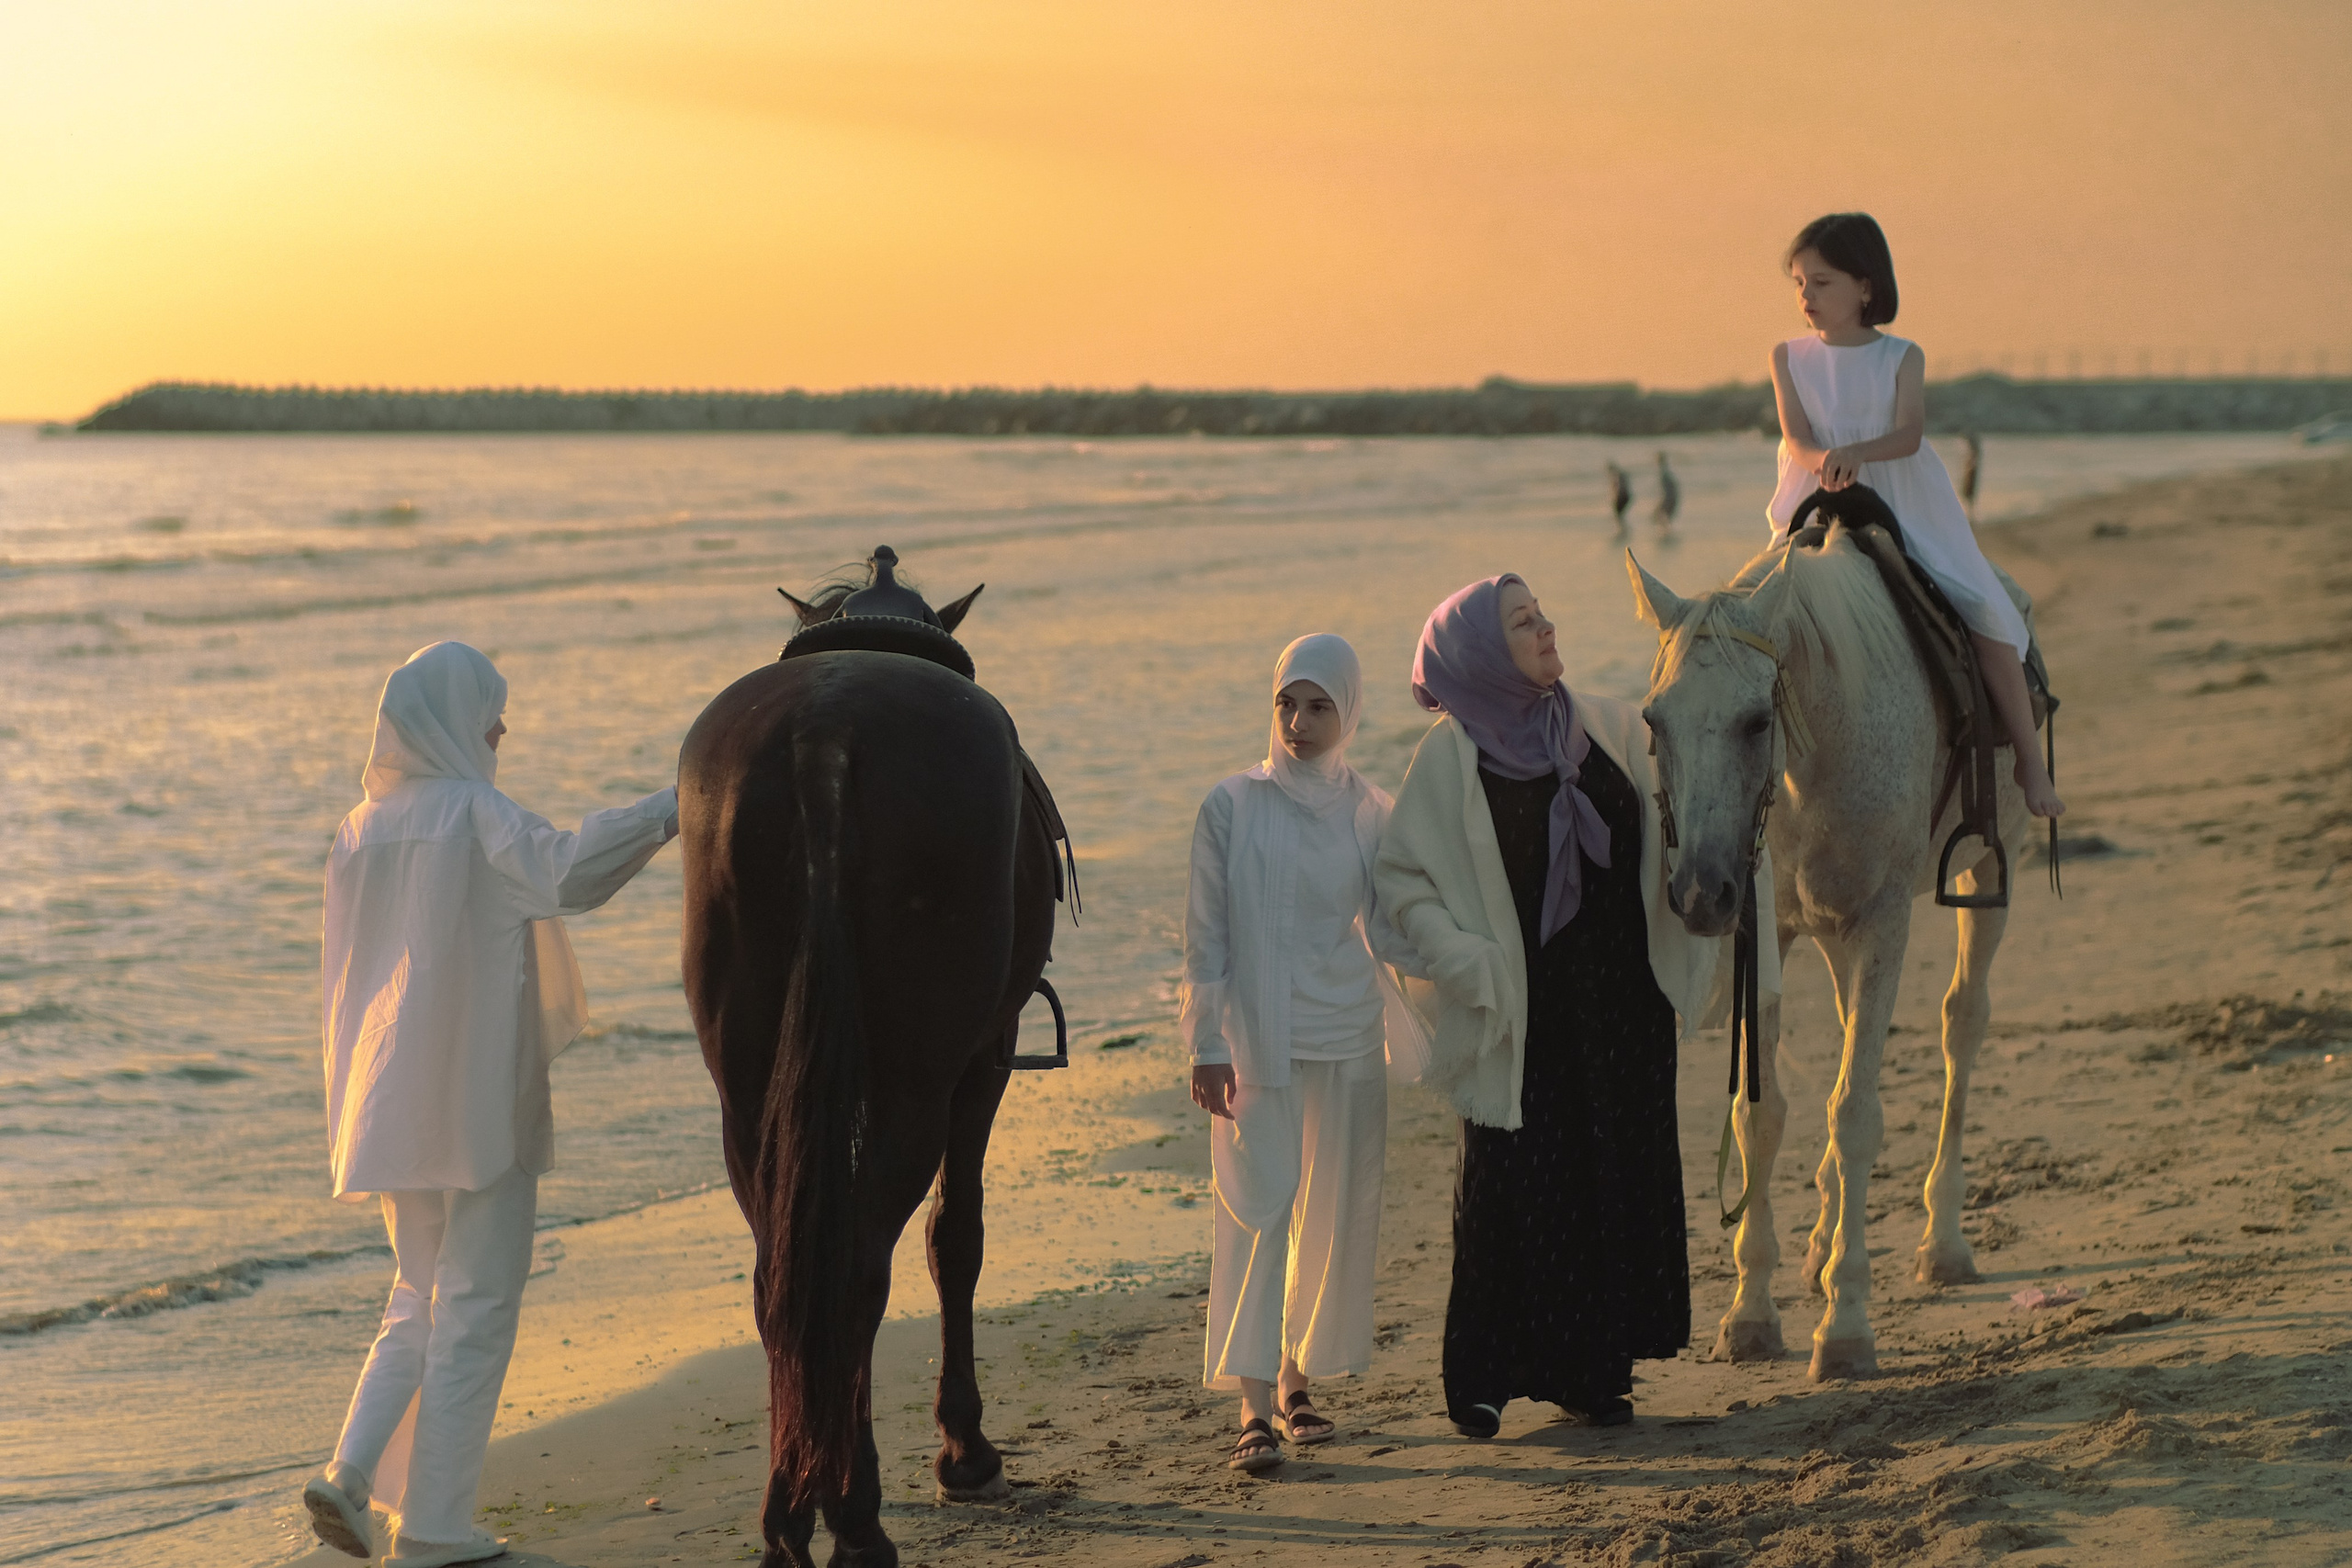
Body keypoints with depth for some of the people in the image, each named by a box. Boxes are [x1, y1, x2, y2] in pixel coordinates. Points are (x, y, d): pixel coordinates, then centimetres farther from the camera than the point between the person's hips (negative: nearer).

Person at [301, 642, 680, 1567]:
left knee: (420, 1302, 20)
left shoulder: (361, 830, 9)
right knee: (475, 1308, 2)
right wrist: (674, 808, -29)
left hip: (392, 1102, 7)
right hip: (477, 1102, -7)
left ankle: (351, 1473, 4)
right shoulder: (474, 814, -12)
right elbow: (566, 872, -31)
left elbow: (348, 970, 15)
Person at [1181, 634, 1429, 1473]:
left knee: (1337, 1214, 7)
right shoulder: (1231, 807, -2)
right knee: (1257, 1207, -8)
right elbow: (1206, 933, -1)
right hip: (1256, 1039, -3)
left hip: (1349, 1036, 3)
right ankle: (1254, 1406, -10)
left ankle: (1297, 1374, 23)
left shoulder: (1371, 812, 5)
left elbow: (1389, 933, 6)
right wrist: (1208, 1044, -7)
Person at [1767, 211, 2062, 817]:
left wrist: (1857, 453, -36)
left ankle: (2029, 763, -4)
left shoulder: (1901, 358, 0)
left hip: (1907, 512, -2)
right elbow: (1795, 435, -7)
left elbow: (1909, 434, -15)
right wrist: (1824, 461, -31)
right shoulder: (1790, 358, 5)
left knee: (1986, 617, -14)